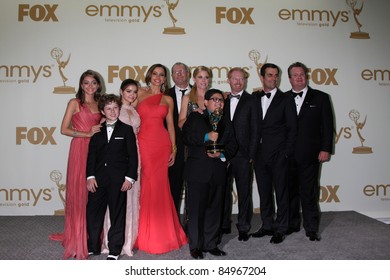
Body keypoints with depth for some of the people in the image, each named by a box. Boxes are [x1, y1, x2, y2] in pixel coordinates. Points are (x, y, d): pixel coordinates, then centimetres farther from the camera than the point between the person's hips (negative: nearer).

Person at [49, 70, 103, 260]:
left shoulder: (99, 104, 16)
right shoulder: (75, 103, 3)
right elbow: (64, 129, -4)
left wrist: (101, 130, 3)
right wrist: (87, 133, -12)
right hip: (80, 149, -4)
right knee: (79, 192, -2)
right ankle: (77, 237, 8)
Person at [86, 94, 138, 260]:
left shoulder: (126, 130, 3)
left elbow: (132, 156, -1)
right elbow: (91, 154, 8)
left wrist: (130, 177, -8)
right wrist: (90, 176, -2)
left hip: (118, 179, -3)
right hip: (98, 179, 3)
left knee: (117, 214, 5)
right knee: (93, 212, 6)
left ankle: (114, 250, 16)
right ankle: (93, 247, 23)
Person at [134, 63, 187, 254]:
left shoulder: (168, 99, 13)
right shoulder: (140, 93, 9)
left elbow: (170, 125, 13)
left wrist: (173, 148, 5)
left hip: (161, 145, 1)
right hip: (142, 143, -1)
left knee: (159, 186, 3)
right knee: (146, 186, -2)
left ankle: (160, 233, 17)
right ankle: (145, 233, 11)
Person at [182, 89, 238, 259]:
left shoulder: (225, 121, 19)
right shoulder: (195, 117, 7)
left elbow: (232, 144, 11)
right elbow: (186, 137, -7)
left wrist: (222, 154, -7)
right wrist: (206, 137, -18)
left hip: (218, 172, 4)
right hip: (198, 171, -4)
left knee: (215, 208, 7)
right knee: (196, 208, -1)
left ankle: (211, 244, 19)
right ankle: (196, 246, 10)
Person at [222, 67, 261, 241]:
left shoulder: (252, 101, 1)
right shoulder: (223, 101, 12)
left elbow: (255, 130, -3)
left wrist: (250, 155, -8)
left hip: (243, 155, -3)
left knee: (244, 193, 4)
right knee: (224, 191, 10)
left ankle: (243, 227, 15)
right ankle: (224, 225, 24)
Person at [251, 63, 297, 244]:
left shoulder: (286, 100, 2)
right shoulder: (254, 99, 10)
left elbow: (292, 128, -1)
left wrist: (286, 153, -7)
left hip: (278, 155, -3)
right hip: (260, 154, 4)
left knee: (281, 192, 1)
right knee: (264, 192, 11)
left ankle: (280, 229, 11)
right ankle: (267, 226, 23)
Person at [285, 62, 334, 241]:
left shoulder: (320, 98, 5)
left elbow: (327, 126, 2)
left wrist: (326, 149, -6)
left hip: (309, 154, -2)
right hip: (287, 155, 3)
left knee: (308, 193, 1)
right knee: (290, 191, 11)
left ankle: (312, 229, 13)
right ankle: (292, 224, 25)